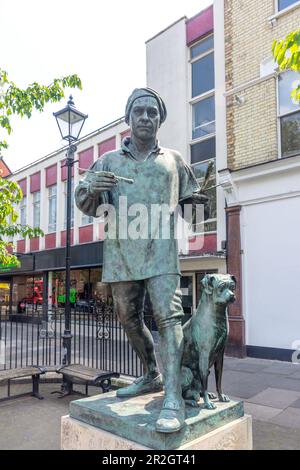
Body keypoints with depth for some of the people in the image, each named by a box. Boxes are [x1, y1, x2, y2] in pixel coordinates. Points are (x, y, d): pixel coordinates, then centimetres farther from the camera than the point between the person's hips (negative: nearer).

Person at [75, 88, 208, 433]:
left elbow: (191, 198, 25)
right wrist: (91, 188, -10)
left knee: (168, 316, -16)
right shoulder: (108, 161, 15)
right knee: (129, 319, 13)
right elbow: (85, 205, 12)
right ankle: (151, 376, 33)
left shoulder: (174, 161, 15)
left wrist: (197, 198, 1)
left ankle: (173, 398, -13)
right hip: (120, 254, 3)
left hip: (160, 252, -2)